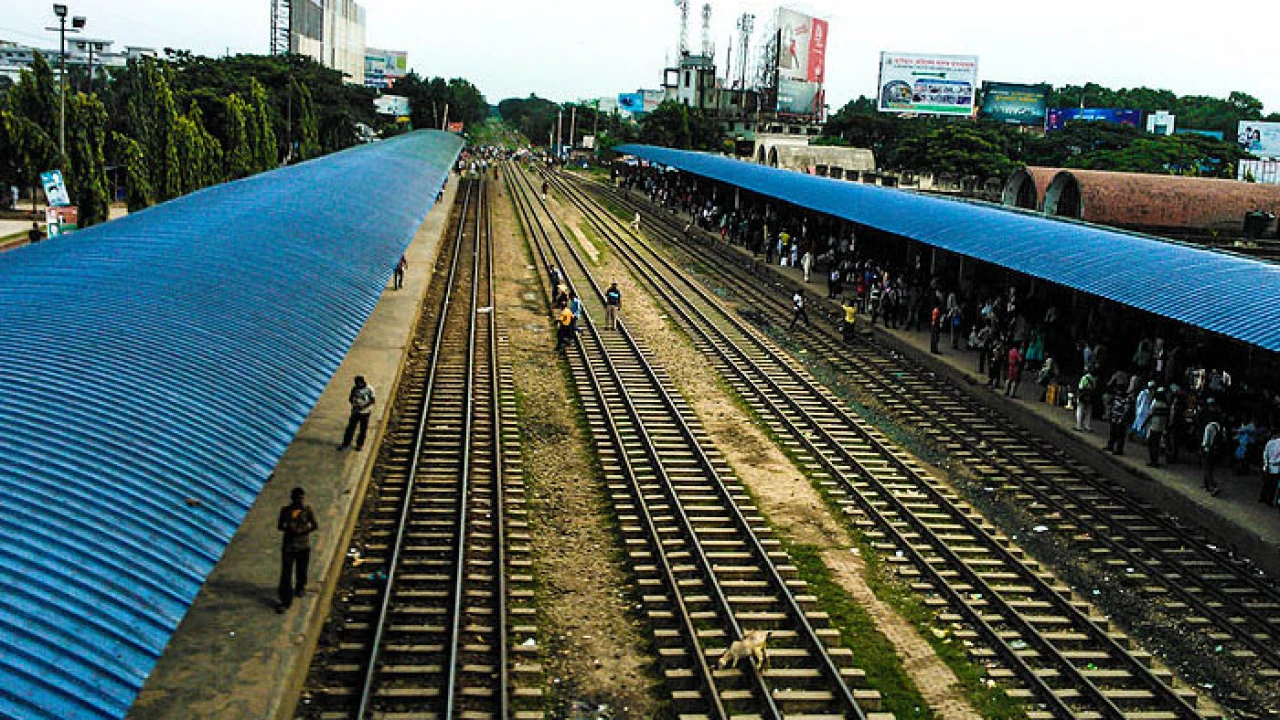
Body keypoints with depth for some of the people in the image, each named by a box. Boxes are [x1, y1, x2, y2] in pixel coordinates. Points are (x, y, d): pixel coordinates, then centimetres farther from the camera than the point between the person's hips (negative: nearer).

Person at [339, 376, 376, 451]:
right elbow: (350, 398, 7)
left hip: (365, 412, -3)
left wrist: (364, 407, -21)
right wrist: (354, 404, -13)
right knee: (350, 427, 4)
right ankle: (346, 443, 15)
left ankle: (360, 445, 22)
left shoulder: (369, 389, -13)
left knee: (363, 429, 7)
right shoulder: (354, 388, -3)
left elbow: (373, 401, -11)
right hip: (355, 412, 3)